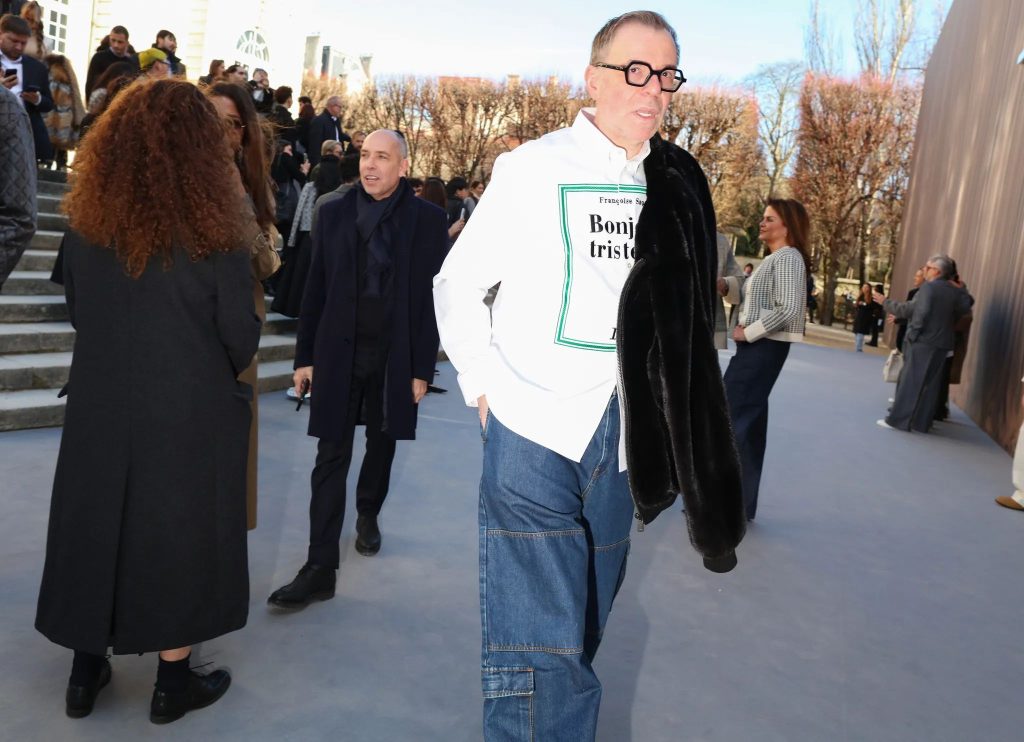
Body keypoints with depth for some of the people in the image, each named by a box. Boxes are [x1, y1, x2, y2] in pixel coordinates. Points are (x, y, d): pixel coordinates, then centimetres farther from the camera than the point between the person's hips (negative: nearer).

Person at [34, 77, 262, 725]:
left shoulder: (88, 222, -4)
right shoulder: (213, 231, -16)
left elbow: (77, 310, 6)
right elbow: (240, 331, -11)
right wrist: (224, 371, 10)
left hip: (101, 405, 4)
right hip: (191, 411, -3)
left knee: (97, 524, 18)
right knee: (181, 532, 11)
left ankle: (86, 672, 33)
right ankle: (174, 683, 25)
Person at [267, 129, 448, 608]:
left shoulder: (427, 220, -3)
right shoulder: (333, 213, 3)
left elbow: (431, 298, -4)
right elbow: (316, 289, 5)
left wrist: (422, 368, -7)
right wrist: (305, 356, 2)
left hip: (394, 356, -1)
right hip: (338, 352, 1)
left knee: (381, 445, 17)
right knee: (331, 458, 0)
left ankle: (368, 514, 44)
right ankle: (319, 569, 4)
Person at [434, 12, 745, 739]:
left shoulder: (679, 186, 8)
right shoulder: (532, 168, -2)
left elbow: (683, 315, 14)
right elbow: (458, 284, 3)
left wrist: (663, 420, 5)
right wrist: (485, 386, -6)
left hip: (621, 440, 5)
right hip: (533, 432, -4)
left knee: (577, 637, 17)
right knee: (539, 651, -6)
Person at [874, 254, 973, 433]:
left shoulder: (928, 287, -10)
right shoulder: (954, 291, 11)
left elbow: (910, 309, -13)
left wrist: (886, 302, -5)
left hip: (922, 342, -7)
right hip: (941, 344, 7)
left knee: (910, 382, -3)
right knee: (929, 384, 9)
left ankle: (898, 419, -1)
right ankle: (921, 422, 13)